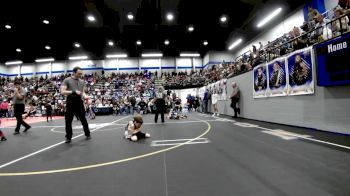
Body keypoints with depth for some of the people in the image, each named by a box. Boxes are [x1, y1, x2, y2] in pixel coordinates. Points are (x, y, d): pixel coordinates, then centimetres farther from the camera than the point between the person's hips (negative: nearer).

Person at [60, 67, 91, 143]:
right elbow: (62, 91, -10)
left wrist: (85, 97, -3)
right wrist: (74, 92, -21)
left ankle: (87, 134, 21)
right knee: (68, 120, 4)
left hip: (79, 102, 3)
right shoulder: (67, 80, -2)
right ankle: (68, 137, 19)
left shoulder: (82, 82, 12)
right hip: (70, 102, -3)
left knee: (83, 119, 8)